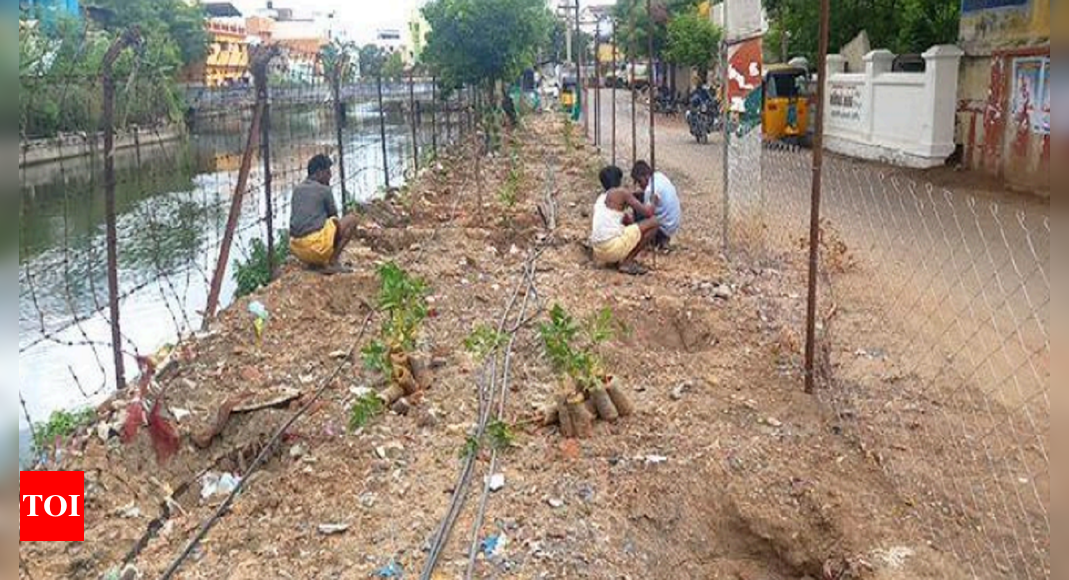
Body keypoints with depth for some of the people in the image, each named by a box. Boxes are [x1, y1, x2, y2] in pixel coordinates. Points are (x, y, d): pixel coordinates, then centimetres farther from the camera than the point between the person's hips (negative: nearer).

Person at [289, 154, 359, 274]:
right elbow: (334, 216, 10)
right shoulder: (325, 190, 0)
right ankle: (332, 262, -1)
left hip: (296, 249, 7)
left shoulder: (297, 190, 18)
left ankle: (313, 263, 12)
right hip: (316, 245, -7)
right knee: (352, 220, 6)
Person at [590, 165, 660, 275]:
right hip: (612, 245, -9)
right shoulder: (621, 192, -1)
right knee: (653, 223, 1)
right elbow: (646, 212, -1)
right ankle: (627, 263, -4)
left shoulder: (601, 198, 23)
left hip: (599, 252, 9)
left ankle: (615, 261, 11)